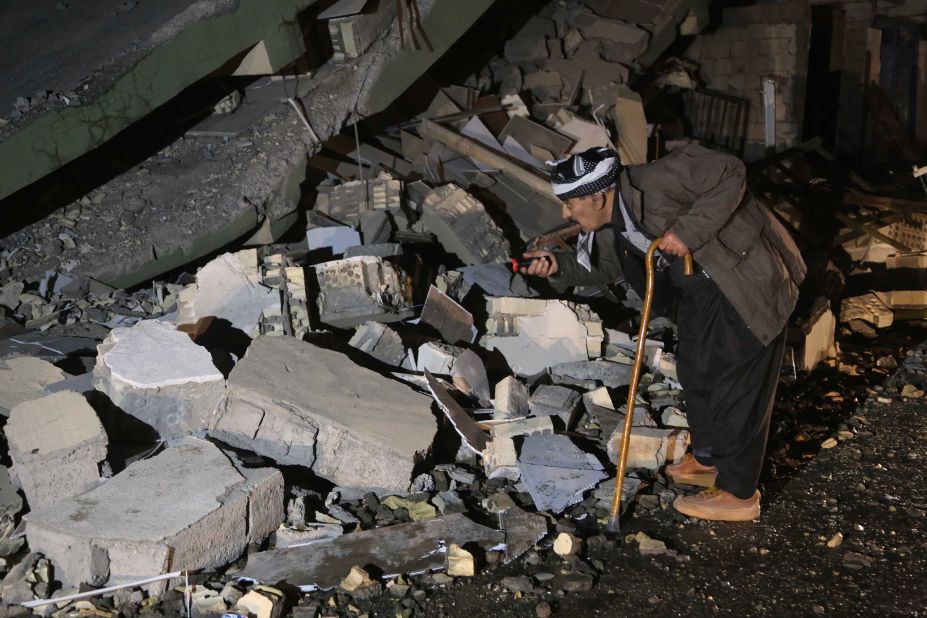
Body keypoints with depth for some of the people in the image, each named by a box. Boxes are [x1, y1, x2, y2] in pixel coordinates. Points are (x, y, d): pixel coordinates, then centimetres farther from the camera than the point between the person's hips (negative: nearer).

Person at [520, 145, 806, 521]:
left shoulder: (655, 181, -29)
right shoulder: (607, 227, -2)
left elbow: (730, 174, -27)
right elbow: (601, 267, 14)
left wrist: (688, 231, -32)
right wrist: (559, 267, -5)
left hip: (747, 280, -9)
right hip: (699, 288, 9)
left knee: (736, 383, -3)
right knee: (694, 371, 20)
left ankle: (738, 494, 10)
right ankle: (708, 458, 41)